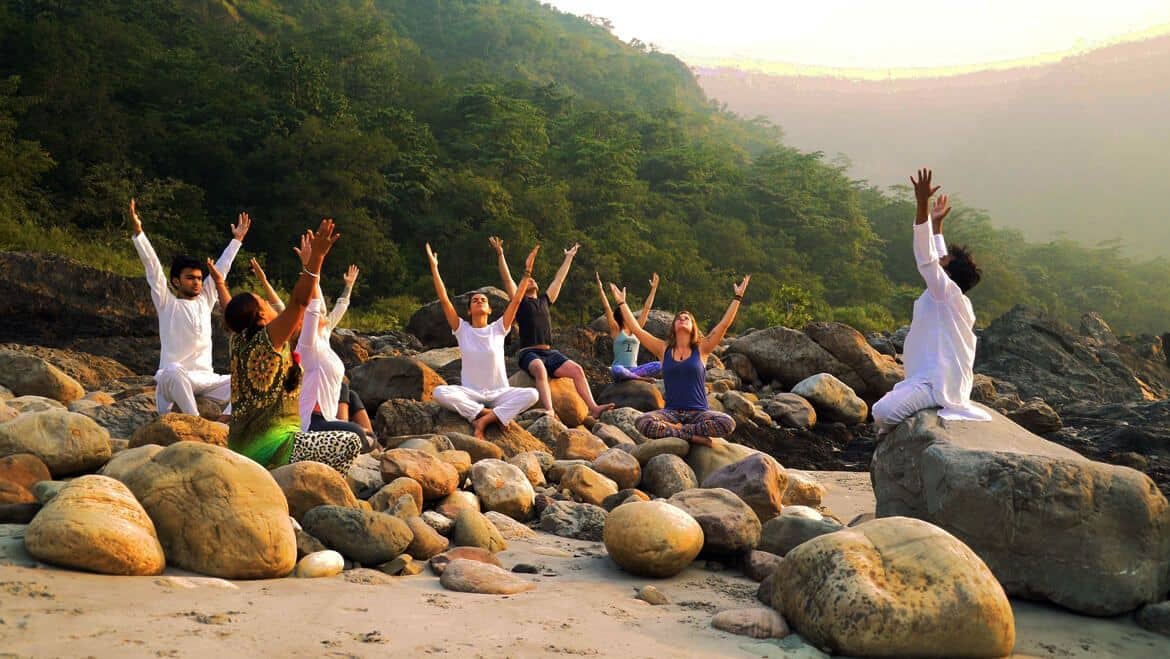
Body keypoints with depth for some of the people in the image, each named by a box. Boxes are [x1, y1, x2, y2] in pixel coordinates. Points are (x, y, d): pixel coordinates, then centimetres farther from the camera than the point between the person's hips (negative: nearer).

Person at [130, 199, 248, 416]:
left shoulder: (205, 300, 16)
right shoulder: (167, 304, 4)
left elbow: (221, 268, 22)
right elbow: (153, 266, -4)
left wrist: (237, 239, 28)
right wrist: (138, 231, -10)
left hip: (205, 379, 5)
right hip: (173, 379, -5)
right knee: (173, 372, -40)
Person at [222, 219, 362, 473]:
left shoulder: (241, 341, 9)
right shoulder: (267, 340, -14)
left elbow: (295, 305, 18)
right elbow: (299, 302, -24)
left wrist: (307, 265, 25)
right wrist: (317, 258, -25)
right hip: (269, 449, -10)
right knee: (351, 443, -12)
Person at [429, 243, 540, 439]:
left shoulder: (498, 329, 3)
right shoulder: (462, 329, 2)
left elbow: (516, 300, -3)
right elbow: (444, 300, -6)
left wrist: (527, 271, -8)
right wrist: (434, 267, -10)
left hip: (499, 393, 1)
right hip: (470, 393, 0)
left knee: (531, 394, -28)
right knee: (440, 392, -31)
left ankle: (484, 420, -26)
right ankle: (493, 415, -23)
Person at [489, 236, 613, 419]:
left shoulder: (545, 301, 24)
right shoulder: (520, 302, 12)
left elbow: (559, 279, 32)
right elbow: (507, 279, 2)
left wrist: (569, 257, 39)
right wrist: (500, 254, -5)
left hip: (550, 353, 5)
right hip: (529, 353, -5)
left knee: (577, 369, -18)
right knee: (540, 370, -38)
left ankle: (593, 408, -26)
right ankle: (549, 411, -54)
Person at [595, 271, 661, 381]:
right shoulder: (616, 330, 1)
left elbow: (646, 308, 13)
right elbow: (607, 308, -8)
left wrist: (653, 289, 13)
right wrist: (600, 289, -14)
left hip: (633, 370, 4)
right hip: (620, 368, -4)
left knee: (659, 365, -20)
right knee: (617, 370, -42)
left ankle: (632, 376, -15)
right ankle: (641, 378, -23)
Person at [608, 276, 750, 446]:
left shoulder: (701, 349, 7)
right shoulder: (664, 349, 10)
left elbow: (724, 324, 1)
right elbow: (636, 329, 7)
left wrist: (737, 297, 1)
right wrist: (621, 303, 8)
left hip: (698, 412, 0)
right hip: (671, 412, 0)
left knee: (727, 423, -32)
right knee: (642, 423, -31)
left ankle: (676, 430, -18)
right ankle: (691, 435, -24)